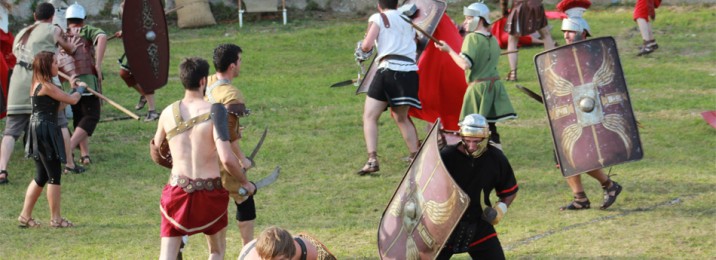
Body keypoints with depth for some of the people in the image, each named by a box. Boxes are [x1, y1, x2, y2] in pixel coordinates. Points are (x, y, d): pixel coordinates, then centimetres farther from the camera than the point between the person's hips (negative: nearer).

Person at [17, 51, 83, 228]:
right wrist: (80, 88, 7)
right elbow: (72, 100, -13)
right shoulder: (46, 86, -15)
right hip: (45, 132, -10)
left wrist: (73, 89, 16)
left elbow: (57, 106, 17)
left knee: (41, 177, 15)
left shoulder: (38, 85, 15)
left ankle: (25, 216, 16)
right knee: (54, 176, -3)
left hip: (39, 132, 10)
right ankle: (56, 218, 2)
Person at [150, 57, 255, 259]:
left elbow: (155, 153, 16)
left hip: (177, 190, 2)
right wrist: (245, 183, -4)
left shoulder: (168, 113, 1)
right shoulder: (214, 111, -13)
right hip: (210, 193, -2)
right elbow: (226, 159, -20)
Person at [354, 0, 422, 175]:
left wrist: (361, 48, 16)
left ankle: (372, 159, -17)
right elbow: (414, 43, 16)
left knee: (370, 116, -1)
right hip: (410, 71, 5)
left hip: (389, 69, -5)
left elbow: (367, 45, -6)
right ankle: (416, 156, 16)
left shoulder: (378, 18, 6)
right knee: (401, 117, 24)